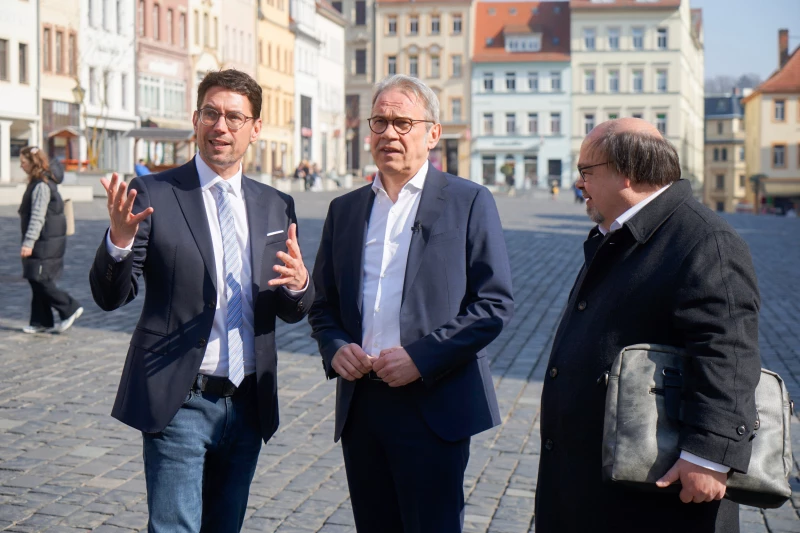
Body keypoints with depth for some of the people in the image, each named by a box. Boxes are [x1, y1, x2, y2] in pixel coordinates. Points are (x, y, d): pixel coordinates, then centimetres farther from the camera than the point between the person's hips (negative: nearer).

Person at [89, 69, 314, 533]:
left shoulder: (277, 206, 8)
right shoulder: (153, 195, -4)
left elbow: (293, 312, 10)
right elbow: (111, 297, -6)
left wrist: (299, 284, -14)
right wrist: (120, 239, -26)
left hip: (248, 406, 5)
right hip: (180, 403, -4)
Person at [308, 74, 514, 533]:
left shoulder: (469, 202, -1)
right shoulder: (345, 209, 14)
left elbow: (495, 303, -6)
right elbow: (324, 303, 19)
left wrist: (422, 357, -15)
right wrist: (335, 348, -2)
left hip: (433, 407, -4)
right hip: (360, 404, 5)